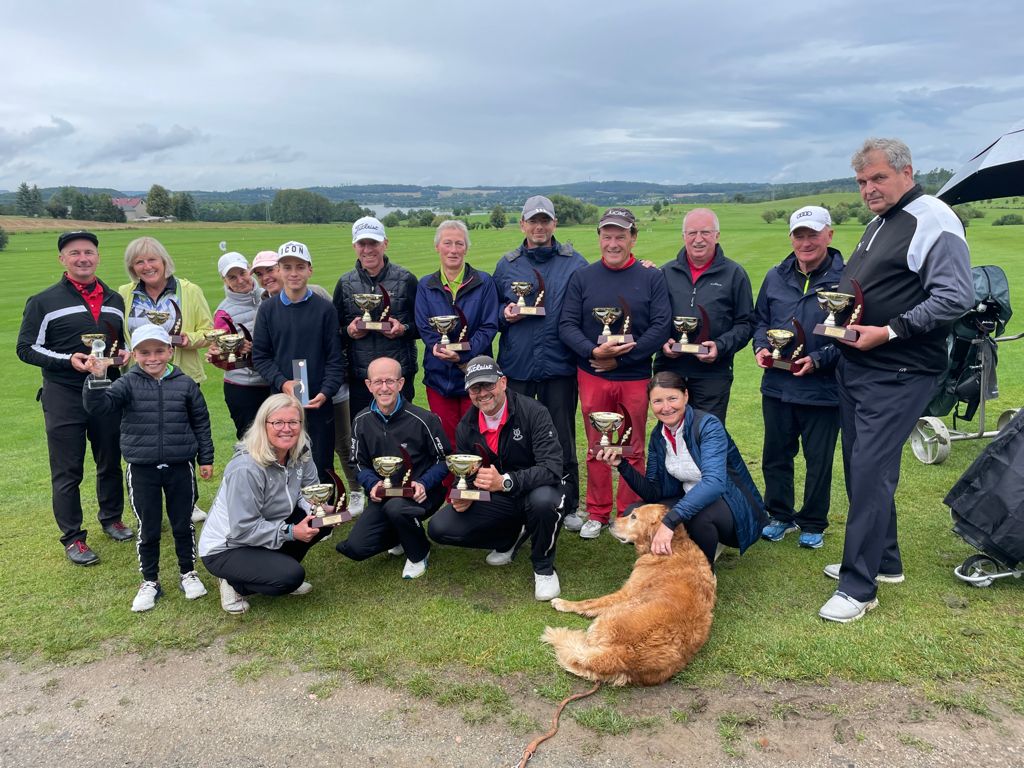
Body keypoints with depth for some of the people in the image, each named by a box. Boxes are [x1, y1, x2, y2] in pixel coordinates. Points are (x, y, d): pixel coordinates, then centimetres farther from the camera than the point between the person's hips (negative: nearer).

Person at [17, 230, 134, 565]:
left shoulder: (115, 300, 10)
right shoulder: (43, 302, -4)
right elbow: (26, 348, -4)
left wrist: (125, 354, -1)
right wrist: (68, 360, -18)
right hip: (64, 397, -4)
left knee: (111, 462, 15)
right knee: (67, 471, 2)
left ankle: (111, 519, 33)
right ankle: (72, 537, 13)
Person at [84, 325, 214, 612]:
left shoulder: (185, 384, -1)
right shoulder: (128, 384, -4)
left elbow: (201, 422, 6)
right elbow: (98, 405, -17)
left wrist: (206, 458, 7)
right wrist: (96, 380, -35)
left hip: (180, 467, 1)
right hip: (142, 470, 0)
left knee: (183, 524, 13)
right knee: (148, 529, 9)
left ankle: (188, 572, 31)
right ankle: (150, 581, 25)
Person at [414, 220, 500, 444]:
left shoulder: (484, 283, 2)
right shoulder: (426, 286, 9)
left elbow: (490, 326, -4)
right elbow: (424, 328, 1)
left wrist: (463, 353, -18)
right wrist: (449, 355, -15)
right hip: (439, 376, 2)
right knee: (445, 443, 6)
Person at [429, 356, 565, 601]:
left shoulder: (533, 412, -21)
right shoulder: (467, 425, -4)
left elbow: (552, 468, -30)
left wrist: (505, 481, -42)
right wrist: (462, 496, -18)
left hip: (533, 491, -4)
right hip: (494, 499, 5)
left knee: (543, 500, -41)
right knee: (440, 528, -13)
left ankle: (544, 568, -9)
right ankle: (510, 537, 12)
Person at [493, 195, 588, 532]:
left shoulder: (574, 263, 4)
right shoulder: (506, 265, 9)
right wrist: (504, 315, -5)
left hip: (559, 366, -1)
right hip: (516, 365, 2)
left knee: (562, 439, 8)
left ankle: (568, 507, 22)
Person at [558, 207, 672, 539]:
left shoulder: (652, 278, 0)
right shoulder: (582, 277, 4)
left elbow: (661, 326, -6)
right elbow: (567, 325, -1)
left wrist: (620, 358, -13)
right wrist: (594, 351, -19)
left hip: (635, 377, -1)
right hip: (592, 376, 1)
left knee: (633, 450, 8)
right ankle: (597, 514, 25)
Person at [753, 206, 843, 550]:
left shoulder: (845, 279, -11)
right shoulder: (776, 277, 6)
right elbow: (760, 320, 17)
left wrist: (819, 359, -21)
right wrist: (761, 347, -2)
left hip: (823, 389, -4)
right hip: (777, 385, 5)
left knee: (819, 460, 10)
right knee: (775, 455, 15)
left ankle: (813, 524, 28)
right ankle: (780, 515, 33)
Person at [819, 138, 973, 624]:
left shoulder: (933, 221, -12)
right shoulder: (878, 224, 17)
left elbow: (955, 298, -21)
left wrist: (889, 332, -23)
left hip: (898, 374, -9)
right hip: (854, 366, 10)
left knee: (871, 473, -9)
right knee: (860, 468, 15)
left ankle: (859, 586, 2)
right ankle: (884, 561, 31)